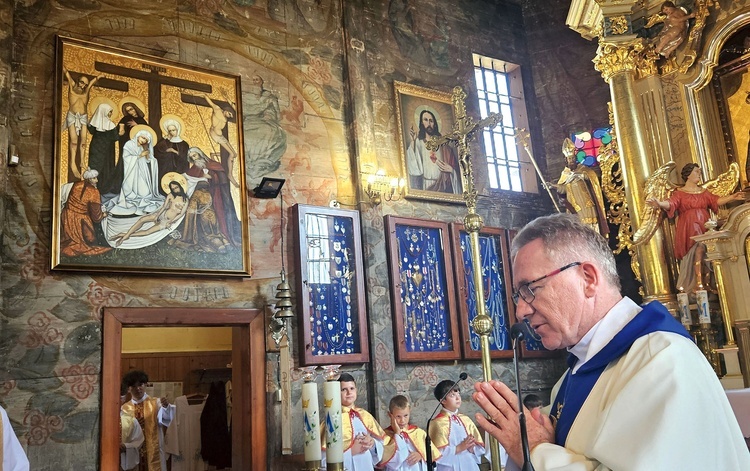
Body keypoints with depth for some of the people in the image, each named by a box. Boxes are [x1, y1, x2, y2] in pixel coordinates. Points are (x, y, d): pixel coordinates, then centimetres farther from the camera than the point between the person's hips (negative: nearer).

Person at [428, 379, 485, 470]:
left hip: (470, 465, 5)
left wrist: (472, 448, -10)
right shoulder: (438, 423, -9)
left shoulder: (465, 420, 6)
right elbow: (437, 453, -15)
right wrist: (459, 448, -18)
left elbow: (480, 448, 10)